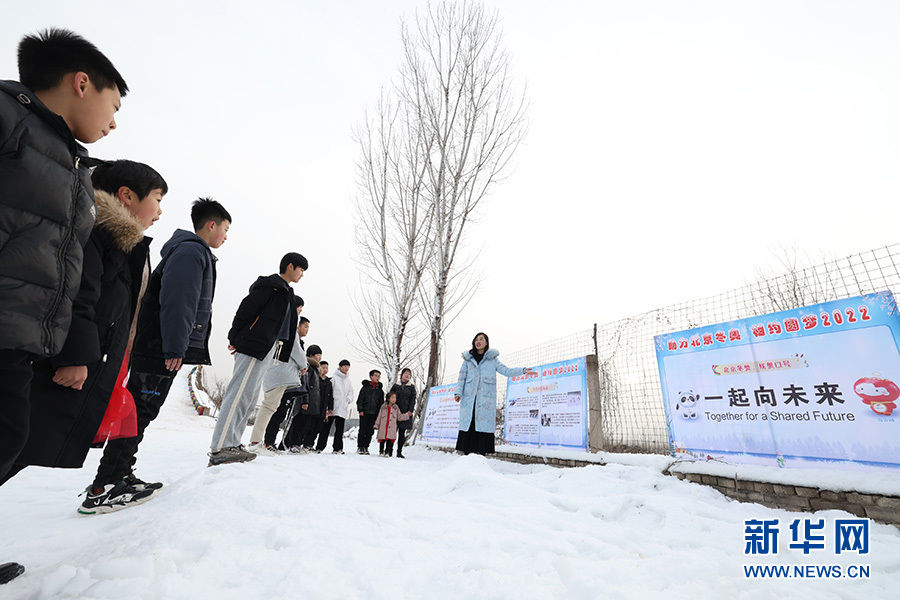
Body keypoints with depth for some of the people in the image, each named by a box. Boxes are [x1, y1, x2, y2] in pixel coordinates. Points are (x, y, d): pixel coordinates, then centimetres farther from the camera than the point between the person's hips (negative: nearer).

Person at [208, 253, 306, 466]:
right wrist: (234, 339, -10)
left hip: (267, 351, 10)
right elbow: (246, 308, -11)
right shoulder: (270, 285, -5)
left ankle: (231, 444, 16)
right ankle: (218, 450, -12)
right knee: (240, 394, -13)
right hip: (254, 347, -10)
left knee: (250, 397, 10)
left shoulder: (286, 292, 24)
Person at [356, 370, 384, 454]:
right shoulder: (365, 387, 0)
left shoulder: (380, 389, 11)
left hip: (374, 414, 3)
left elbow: (382, 402, 16)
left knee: (370, 431, 5)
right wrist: (360, 410, -9)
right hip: (365, 413, -3)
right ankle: (360, 447, 10)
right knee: (363, 431, -1)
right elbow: (360, 399, -1)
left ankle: (366, 447, 15)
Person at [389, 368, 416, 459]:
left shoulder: (411, 387, 9)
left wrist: (409, 412, -7)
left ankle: (399, 452, 9)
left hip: (406, 413, 1)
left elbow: (413, 400, 4)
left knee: (402, 433, 2)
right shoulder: (395, 386, 9)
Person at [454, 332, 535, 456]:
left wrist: (523, 370, -4)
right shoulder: (468, 358, 15)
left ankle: (481, 452, -2)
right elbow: (462, 377, 11)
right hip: (469, 397, 1)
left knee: (484, 425, -7)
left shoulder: (492, 359, 12)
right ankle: (467, 452, 1)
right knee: (468, 423, -4)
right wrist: (458, 392, 0)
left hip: (486, 399, -1)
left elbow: (506, 371, 7)